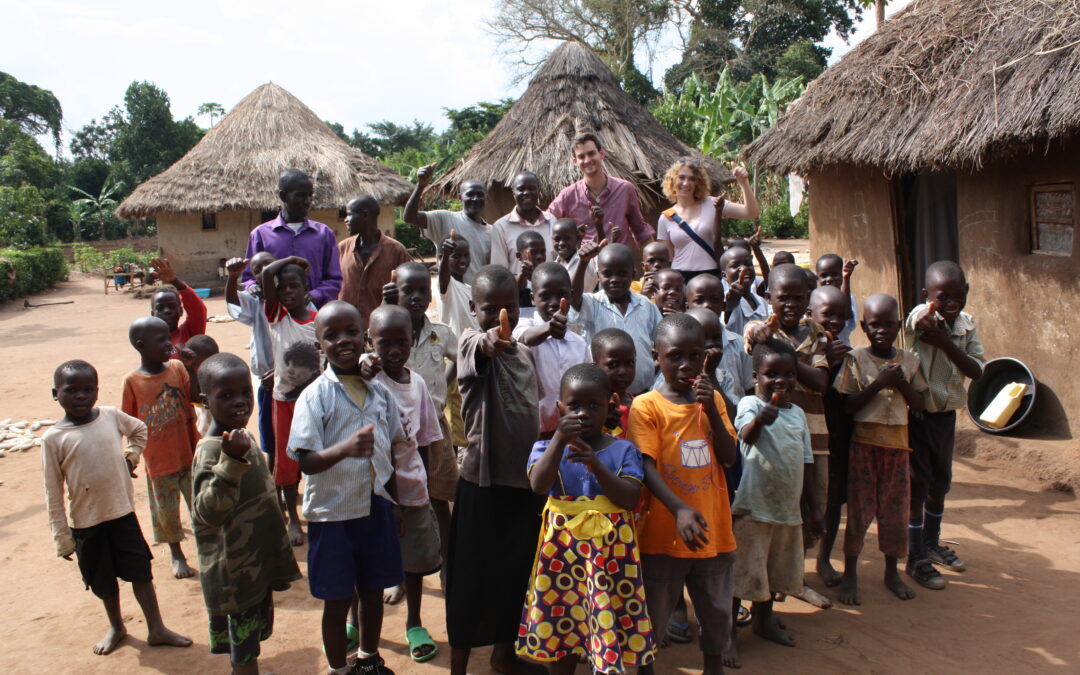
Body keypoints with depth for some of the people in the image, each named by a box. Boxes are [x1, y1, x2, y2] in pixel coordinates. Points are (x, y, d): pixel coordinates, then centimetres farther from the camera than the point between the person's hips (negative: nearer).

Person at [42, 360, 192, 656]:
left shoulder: (111, 416, -6)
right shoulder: (53, 439, -13)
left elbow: (139, 430, 18)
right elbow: (53, 494, -8)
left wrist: (130, 458, 4)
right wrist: (62, 538, -7)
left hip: (123, 513, 2)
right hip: (86, 523, -2)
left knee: (141, 572, 8)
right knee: (105, 581, 15)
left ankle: (156, 629, 21)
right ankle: (116, 627, 38)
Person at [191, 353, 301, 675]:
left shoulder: (241, 440, 5)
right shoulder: (211, 450, -24)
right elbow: (209, 511, -36)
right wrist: (231, 463, -48)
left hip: (258, 563, 9)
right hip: (235, 572, -9)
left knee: (248, 642, 22)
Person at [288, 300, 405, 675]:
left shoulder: (379, 391, 1)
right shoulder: (315, 395, -12)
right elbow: (306, 461, -18)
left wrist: (397, 503, 11)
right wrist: (345, 449, -36)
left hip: (376, 509, 4)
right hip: (332, 513, -4)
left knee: (373, 591, 18)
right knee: (337, 600, 9)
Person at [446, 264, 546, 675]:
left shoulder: (526, 352, 7)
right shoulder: (470, 343, -13)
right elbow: (479, 348, -40)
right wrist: (488, 341, -63)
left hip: (526, 478, 6)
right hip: (483, 479, -6)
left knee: (517, 572, 17)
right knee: (471, 577, 4)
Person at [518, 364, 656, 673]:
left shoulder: (623, 450, 1)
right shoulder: (546, 447, 1)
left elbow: (631, 499, -12)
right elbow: (539, 485, -18)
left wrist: (597, 465, -23)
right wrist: (559, 440, -27)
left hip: (611, 552, -1)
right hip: (561, 551, 1)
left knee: (610, 630, 1)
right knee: (559, 628, 12)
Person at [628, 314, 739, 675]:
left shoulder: (713, 399, 6)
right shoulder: (646, 406, -10)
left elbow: (729, 457, -2)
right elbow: (647, 468, -19)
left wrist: (710, 408, -13)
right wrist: (680, 509, -33)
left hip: (713, 527, 4)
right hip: (664, 533, -4)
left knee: (717, 609, 19)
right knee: (654, 613, 8)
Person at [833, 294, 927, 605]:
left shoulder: (908, 361, 4)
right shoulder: (856, 359, -6)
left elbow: (920, 404, 4)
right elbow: (847, 405, -11)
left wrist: (901, 384, -13)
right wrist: (879, 383, -20)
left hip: (897, 442, 3)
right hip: (864, 442, -3)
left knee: (895, 507, 10)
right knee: (859, 508, 3)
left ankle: (892, 572, 27)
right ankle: (850, 574, 15)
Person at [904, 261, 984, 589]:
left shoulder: (966, 323, -1)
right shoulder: (921, 318, -19)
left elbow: (977, 370, -10)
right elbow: (922, 324, -43)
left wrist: (946, 344, -21)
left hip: (946, 413, 7)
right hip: (919, 412, -7)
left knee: (941, 481, 20)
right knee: (918, 485, 1)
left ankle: (931, 543, 40)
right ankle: (916, 559, 14)